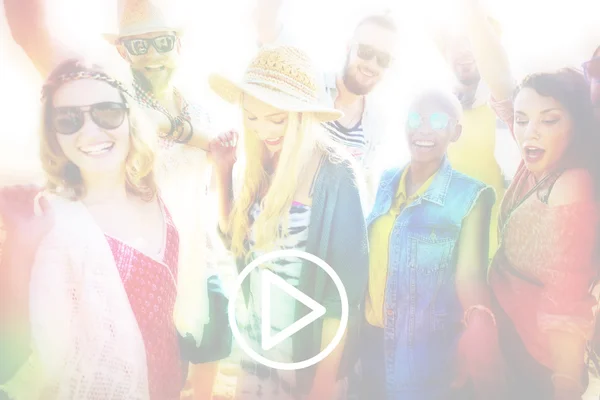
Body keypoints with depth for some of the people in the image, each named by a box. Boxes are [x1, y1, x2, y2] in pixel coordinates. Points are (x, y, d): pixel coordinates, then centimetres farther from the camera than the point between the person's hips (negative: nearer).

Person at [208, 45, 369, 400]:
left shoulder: (334, 174, -21)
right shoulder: (261, 166, -3)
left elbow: (345, 282, -18)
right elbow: (234, 237, 5)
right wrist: (223, 170, -5)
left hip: (311, 349, -6)